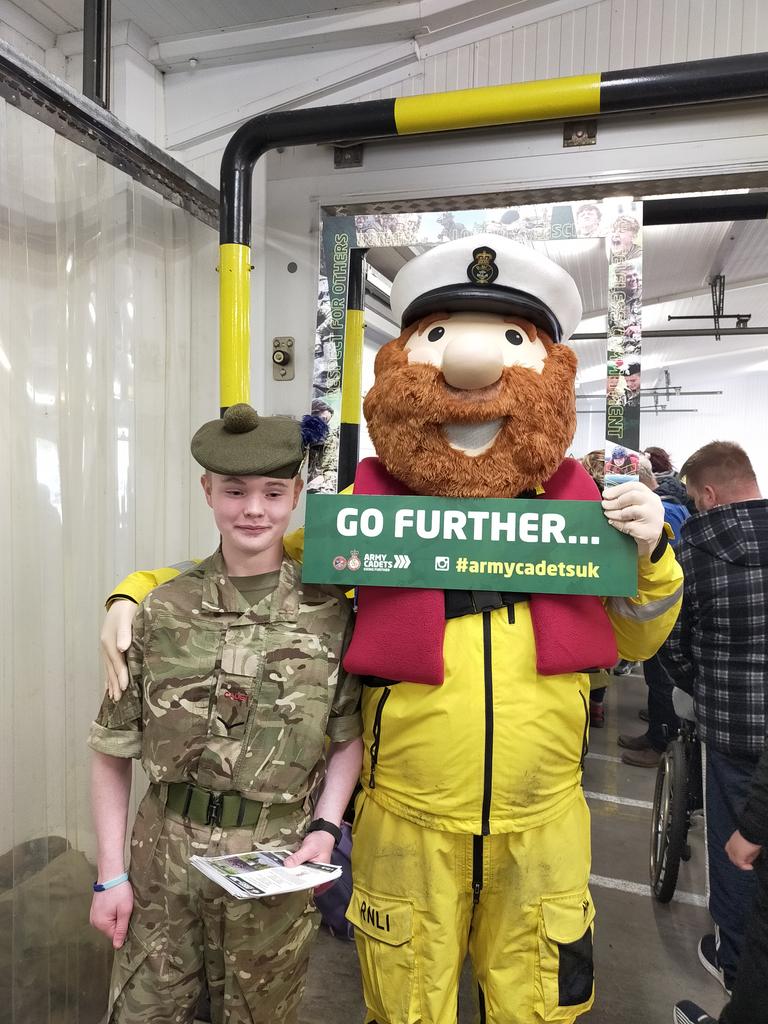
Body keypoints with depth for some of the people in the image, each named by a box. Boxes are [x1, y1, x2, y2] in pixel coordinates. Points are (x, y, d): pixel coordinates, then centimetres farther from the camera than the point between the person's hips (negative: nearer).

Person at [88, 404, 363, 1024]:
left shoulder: (329, 613, -8)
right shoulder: (164, 611, -6)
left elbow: (348, 739, 2)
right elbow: (114, 751, 1)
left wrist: (324, 829, -10)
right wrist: (111, 874, 2)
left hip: (276, 863, -1)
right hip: (164, 857, 1)